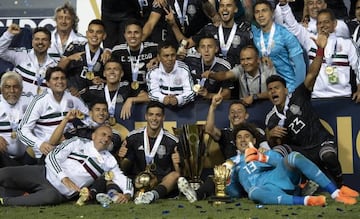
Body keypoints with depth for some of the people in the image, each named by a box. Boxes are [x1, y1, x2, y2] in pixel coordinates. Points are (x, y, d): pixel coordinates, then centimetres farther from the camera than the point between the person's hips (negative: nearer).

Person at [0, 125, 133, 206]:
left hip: (58, 192, 0)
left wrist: (127, 194, -14)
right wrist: (64, 178, -20)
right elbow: (52, 157, -4)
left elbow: (122, 179, 10)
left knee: (52, 197, -40)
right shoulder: (78, 143, 5)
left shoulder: (109, 161, 10)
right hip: (44, 173, 0)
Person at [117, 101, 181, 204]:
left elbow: (178, 173, 2)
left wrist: (177, 164, -20)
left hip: (162, 182, -2)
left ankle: (153, 194, -58)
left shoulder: (172, 141, 0)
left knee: (175, 175, -33)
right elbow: (125, 168, 11)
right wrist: (122, 158, -10)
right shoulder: (133, 137, 6)